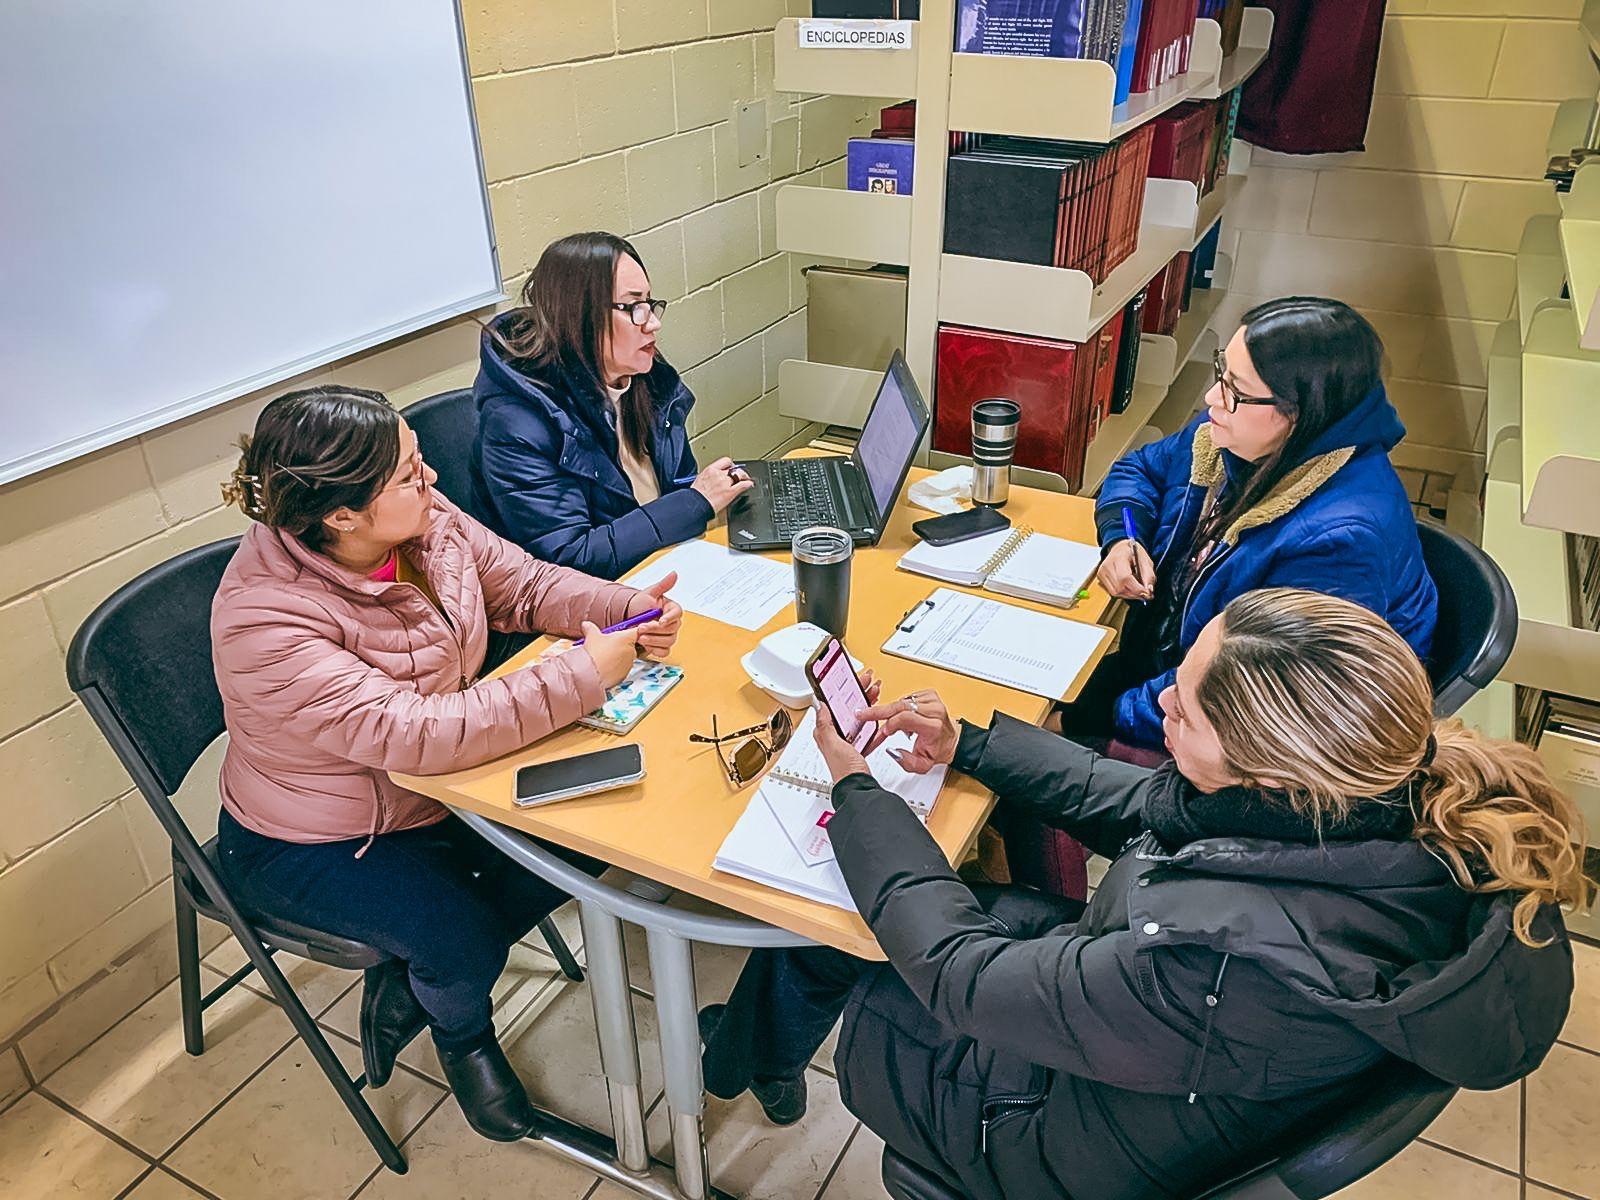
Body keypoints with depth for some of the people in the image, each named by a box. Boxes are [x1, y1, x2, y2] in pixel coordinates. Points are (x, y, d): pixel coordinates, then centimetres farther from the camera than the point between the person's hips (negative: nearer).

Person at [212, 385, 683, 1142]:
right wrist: (584, 675, -40)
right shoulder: (265, 618, -34)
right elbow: (412, 734, -41)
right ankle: (462, 1036, 19)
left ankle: (407, 985, 15)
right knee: (464, 938, -23)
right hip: (316, 843, -6)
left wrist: (629, 610, -22)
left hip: (438, 781, 7)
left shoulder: (426, 520, -15)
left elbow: (523, 585, -3)